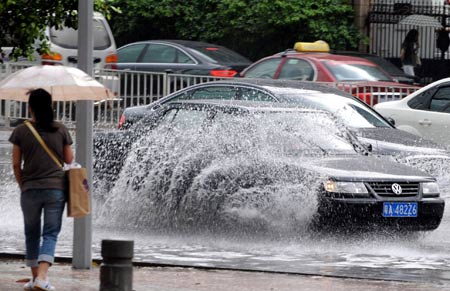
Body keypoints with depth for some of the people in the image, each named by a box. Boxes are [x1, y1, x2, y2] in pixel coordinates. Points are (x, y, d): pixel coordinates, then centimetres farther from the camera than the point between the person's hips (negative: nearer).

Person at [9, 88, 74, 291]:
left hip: (30, 190, 0)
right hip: (56, 188, 0)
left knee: (32, 234, 15)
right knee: (51, 234, -1)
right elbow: (69, 159, 5)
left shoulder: (21, 132, -3)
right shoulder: (61, 130, -2)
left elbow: (16, 164, 0)